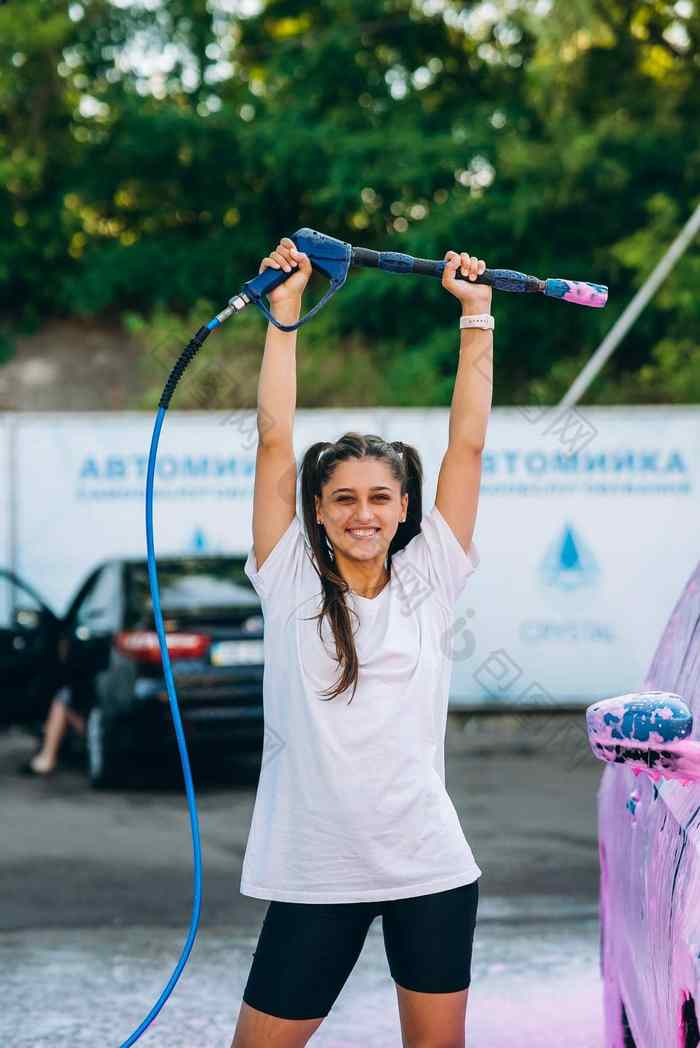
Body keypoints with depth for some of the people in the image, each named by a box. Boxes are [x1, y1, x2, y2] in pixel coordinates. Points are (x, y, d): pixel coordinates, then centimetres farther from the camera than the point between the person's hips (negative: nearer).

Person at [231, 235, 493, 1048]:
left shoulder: (427, 582, 5)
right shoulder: (291, 584, 1)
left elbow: (467, 443, 5)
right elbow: (275, 441, -2)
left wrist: (476, 315, 6)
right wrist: (284, 313, -2)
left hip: (430, 869, 2)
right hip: (315, 872, -1)